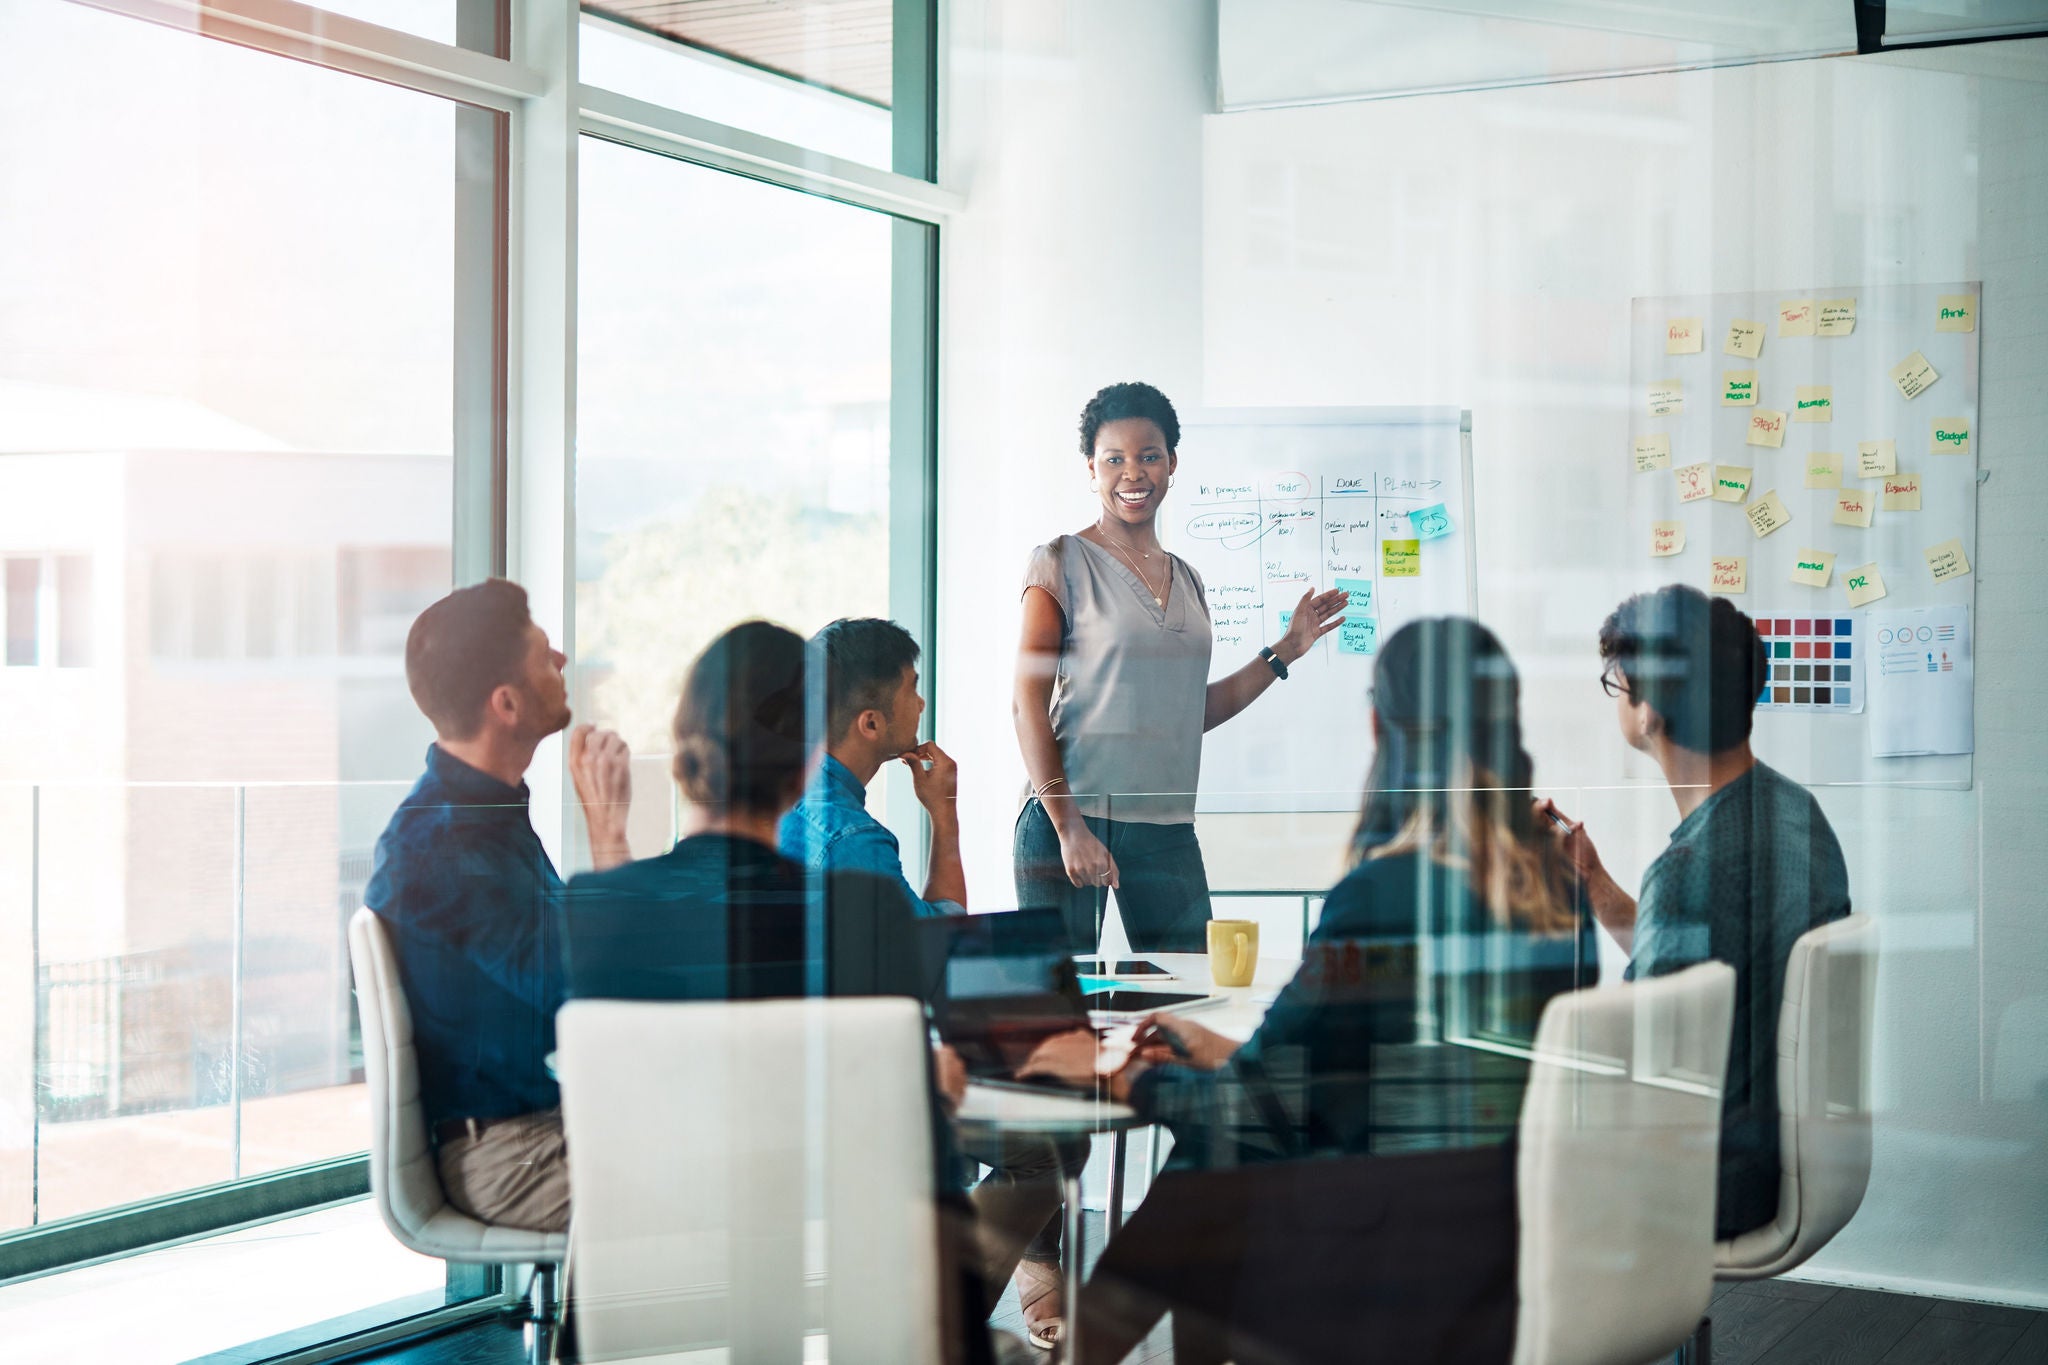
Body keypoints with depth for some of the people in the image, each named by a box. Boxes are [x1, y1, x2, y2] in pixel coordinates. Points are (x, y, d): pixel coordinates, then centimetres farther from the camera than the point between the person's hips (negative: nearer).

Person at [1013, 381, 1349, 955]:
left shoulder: (1185, 580, 16)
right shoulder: (1061, 563, -2)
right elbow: (1029, 702, -8)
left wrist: (1283, 652, 19)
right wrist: (1068, 826, -16)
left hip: (1168, 833, 5)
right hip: (1073, 818, -5)